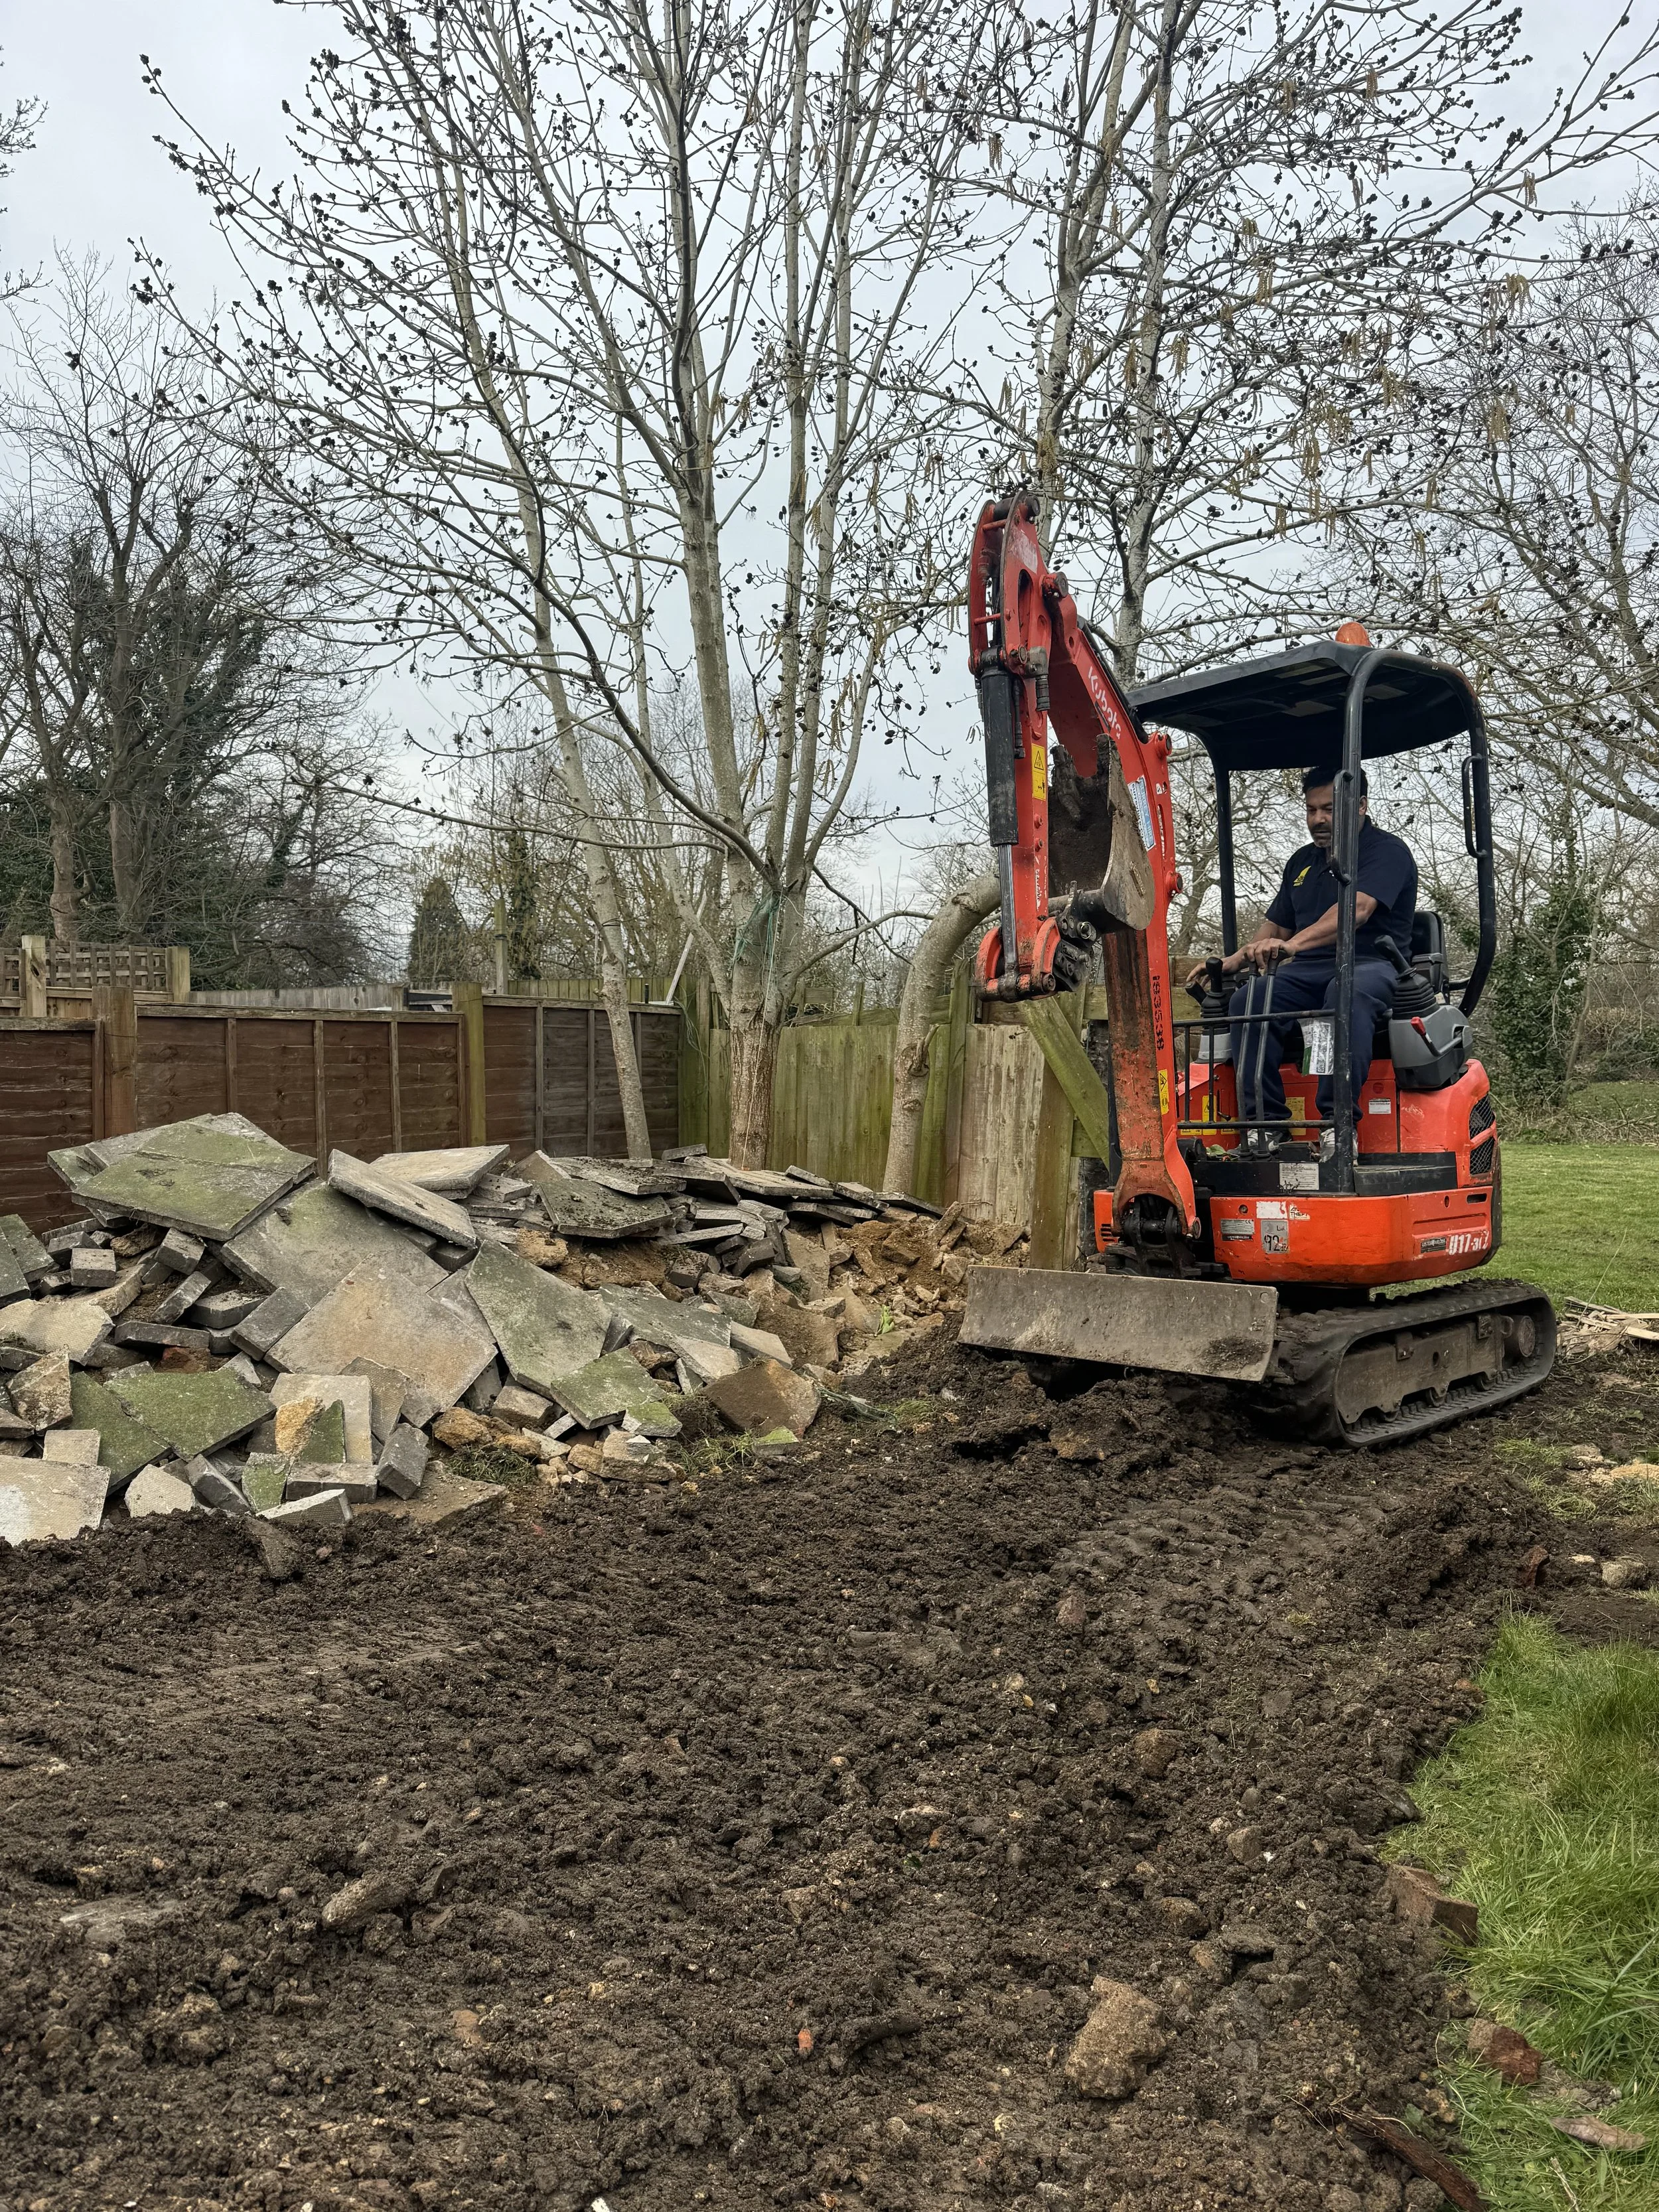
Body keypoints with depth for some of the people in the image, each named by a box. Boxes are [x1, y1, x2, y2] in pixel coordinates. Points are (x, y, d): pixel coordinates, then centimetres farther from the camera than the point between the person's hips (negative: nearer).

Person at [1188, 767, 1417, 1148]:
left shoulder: (1388, 852, -1)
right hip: (1310, 971, 6)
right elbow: (1276, 926, 28)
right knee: (1247, 1001, -25)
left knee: (1348, 993, -41)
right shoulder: (1302, 861, 24)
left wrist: (1295, 944, -36)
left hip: (1372, 965, -6)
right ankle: (1267, 1124, -28)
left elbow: (1357, 910, -20)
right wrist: (1233, 960, 7)